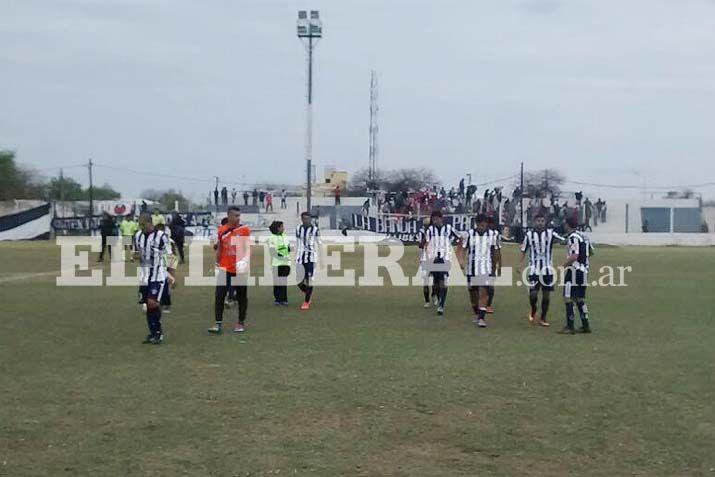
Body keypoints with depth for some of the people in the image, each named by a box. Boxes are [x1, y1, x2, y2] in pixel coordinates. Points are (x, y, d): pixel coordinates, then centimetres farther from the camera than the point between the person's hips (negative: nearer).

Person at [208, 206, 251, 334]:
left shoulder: (245, 230, -3)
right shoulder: (221, 230, 5)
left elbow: (248, 248, -7)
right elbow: (219, 250, 14)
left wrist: (244, 261, -23)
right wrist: (217, 265, 14)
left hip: (240, 269, -2)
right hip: (225, 268, 2)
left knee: (242, 297, 7)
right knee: (219, 296, -5)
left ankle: (241, 323, 19)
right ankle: (218, 323, -1)